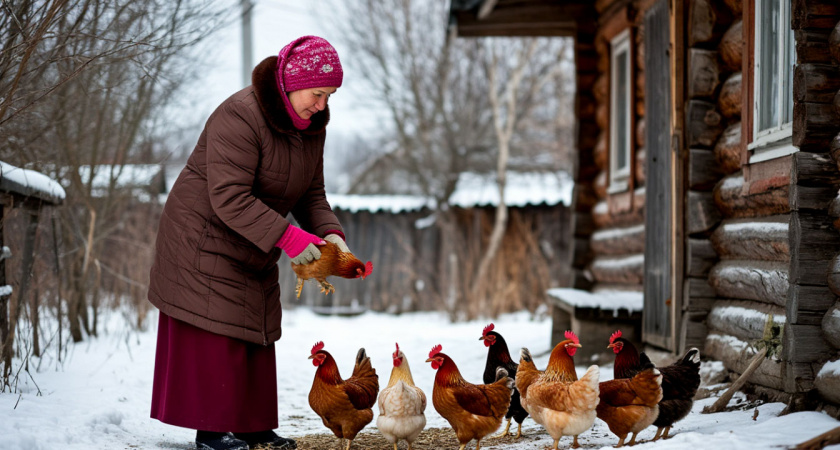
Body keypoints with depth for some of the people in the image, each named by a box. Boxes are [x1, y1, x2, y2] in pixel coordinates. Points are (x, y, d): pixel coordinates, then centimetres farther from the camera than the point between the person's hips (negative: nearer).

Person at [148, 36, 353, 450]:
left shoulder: (311, 125, 0)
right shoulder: (241, 117, -27)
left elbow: (311, 194, 4)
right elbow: (229, 198, -33)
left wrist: (330, 233, -16)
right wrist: (287, 237, -35)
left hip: (252, 248, 9)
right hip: (205, 236, -9)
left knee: (255, 331, 10)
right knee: (216, 331, -8)